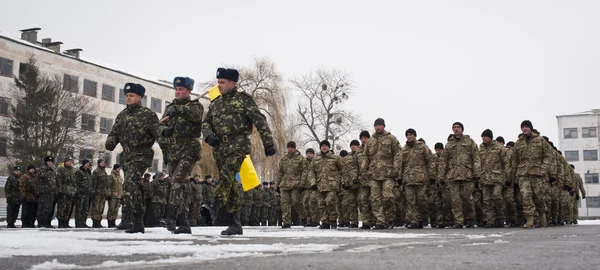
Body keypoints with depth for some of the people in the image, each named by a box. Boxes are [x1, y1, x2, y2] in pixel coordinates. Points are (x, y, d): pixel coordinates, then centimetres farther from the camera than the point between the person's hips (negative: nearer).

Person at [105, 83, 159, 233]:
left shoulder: (148, 114, -3)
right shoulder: (122, 116, 16)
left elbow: (158, 132, -10)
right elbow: (115, 133, 18)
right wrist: (110, 142, -4)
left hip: (141, 155, -7)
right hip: (126, 156, 7)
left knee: (130, 183, -24)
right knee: (136, 188, 11)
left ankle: (127, 218, -27)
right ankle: (138, 223, 18)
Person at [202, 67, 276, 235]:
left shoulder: (243, 99, 1)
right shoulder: (215, 104, 19)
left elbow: (260, 121, -3)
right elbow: (206, 123, 21)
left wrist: (268, 143, -8)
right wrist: (208, 135, -2)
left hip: (238, 145, -6)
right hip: (220, 147, 6)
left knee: (226, 175, -28)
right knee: (230, 184, 5)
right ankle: (236, 225, 10)